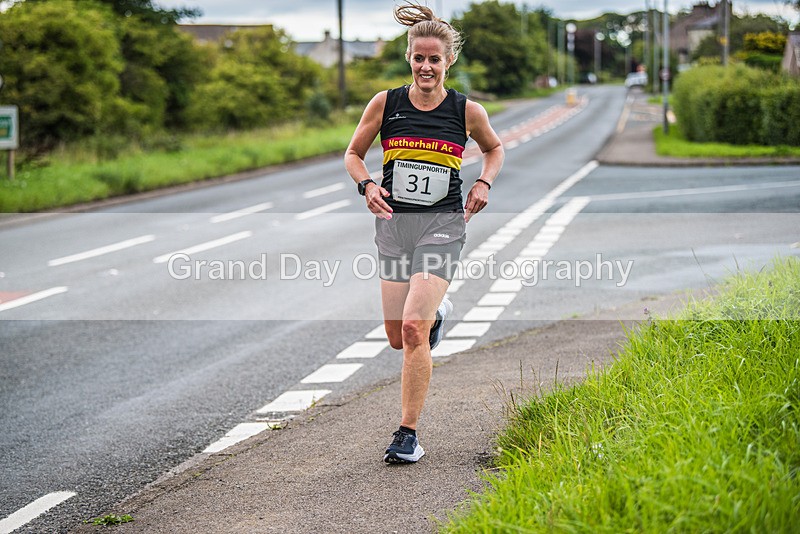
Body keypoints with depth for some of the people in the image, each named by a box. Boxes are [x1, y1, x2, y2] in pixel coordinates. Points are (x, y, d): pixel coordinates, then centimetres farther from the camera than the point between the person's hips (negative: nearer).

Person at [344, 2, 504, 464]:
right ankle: (437, 313, 45)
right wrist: (367, 185, -9)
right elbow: (354, 154, 11)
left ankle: (409, 434, -8)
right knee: (398, 337, 8)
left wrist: (484, 184, 0)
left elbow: (495, 149, 18)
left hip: (443, 225, -3)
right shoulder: (385, 103, -1)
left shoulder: (467, 111, -2)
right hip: (394, 224, 3)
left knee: (413, 329, -18)